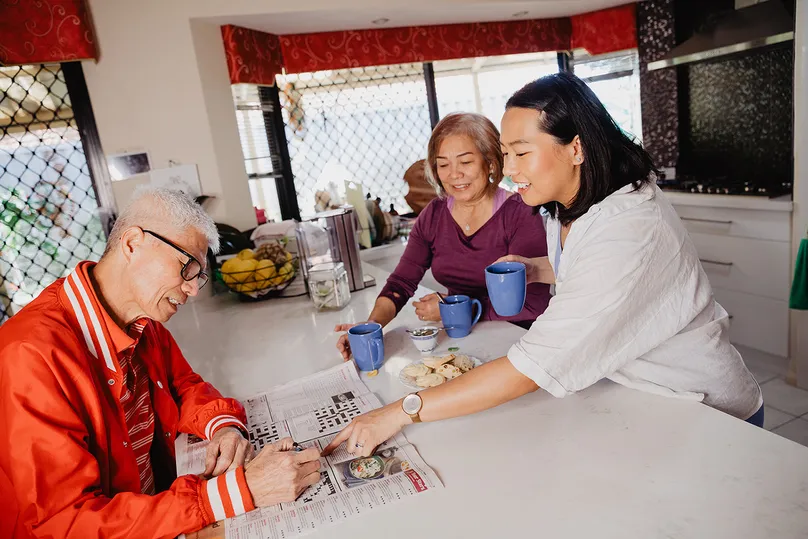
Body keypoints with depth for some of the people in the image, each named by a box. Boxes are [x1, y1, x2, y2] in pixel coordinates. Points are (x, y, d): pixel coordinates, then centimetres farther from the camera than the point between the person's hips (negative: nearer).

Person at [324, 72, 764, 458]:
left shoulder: (628, 232, -32)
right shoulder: (570, 205, -3)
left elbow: (536, 366, -35)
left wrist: (401, 413, -33)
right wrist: (534, 268, -2)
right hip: (633, 393, 7)